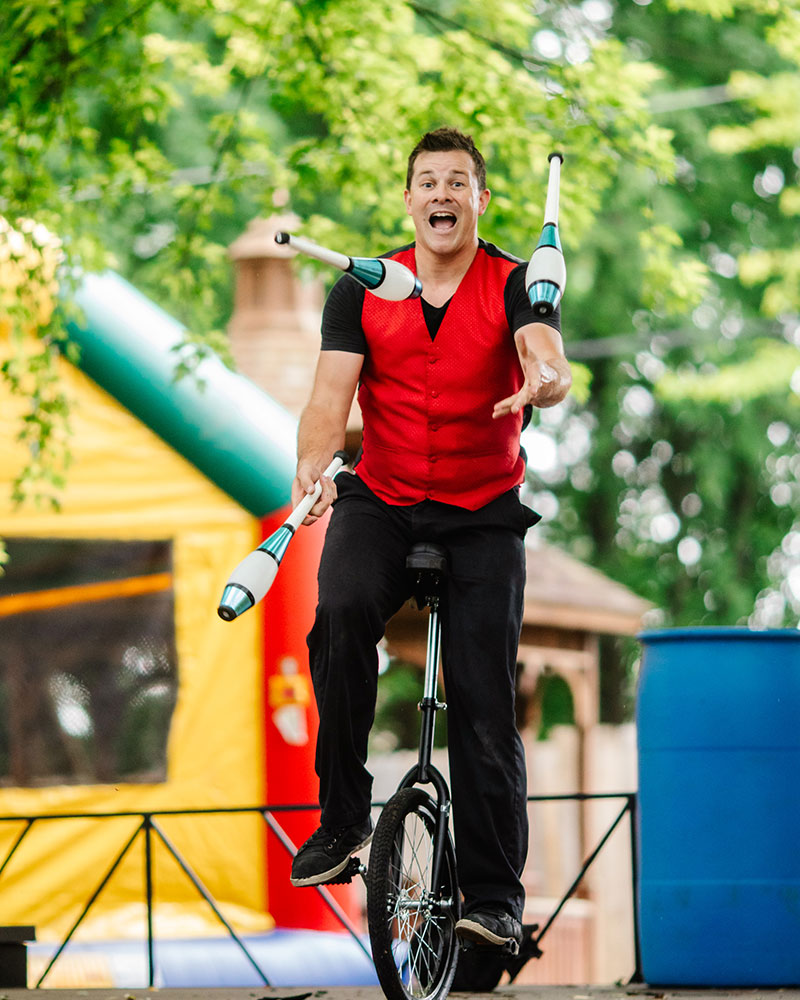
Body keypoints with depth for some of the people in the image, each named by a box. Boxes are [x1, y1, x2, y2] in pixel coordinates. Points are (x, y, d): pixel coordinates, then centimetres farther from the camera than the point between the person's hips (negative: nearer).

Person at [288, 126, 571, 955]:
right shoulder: (361, 293, 0)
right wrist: (312, 467, -31)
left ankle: (494, 893, 0)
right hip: (380, 504, 1)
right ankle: (343, 814, -17)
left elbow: (550, 362, -22)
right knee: (342, 612, -30)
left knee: (483, 697, -7)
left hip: (484, 513, -1)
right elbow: (330, 394, -11)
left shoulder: (513, 285, -4)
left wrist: (540, 381, -48)